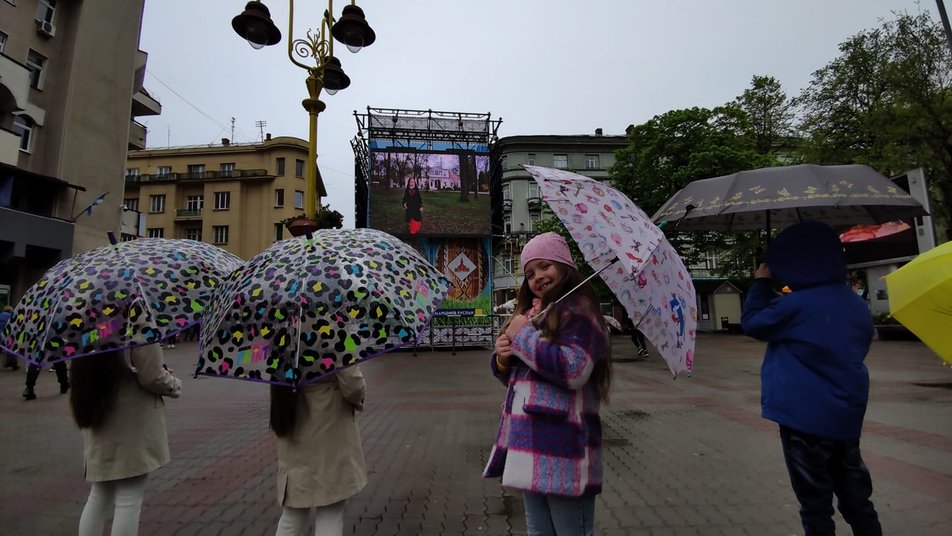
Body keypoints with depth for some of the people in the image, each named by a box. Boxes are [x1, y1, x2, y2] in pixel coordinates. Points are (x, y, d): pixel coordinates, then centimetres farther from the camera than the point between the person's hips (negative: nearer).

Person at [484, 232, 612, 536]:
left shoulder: (579, 309, -9)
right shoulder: (532, 312, 17)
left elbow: (574, 370, -24)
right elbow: (514, 376, 20)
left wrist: (524, 335, -15)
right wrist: (502, 359, -3)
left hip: (561, 447, -8)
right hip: (529, 444, 8)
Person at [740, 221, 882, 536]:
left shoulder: (796, 304, -19)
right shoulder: (857, 305, 6)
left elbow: (751, 323, -6)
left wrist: (761, 283, 2)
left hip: (806, 416, -7)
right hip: (847, 415, 7)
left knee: (815, 500, 6)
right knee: (856, 497, 18)